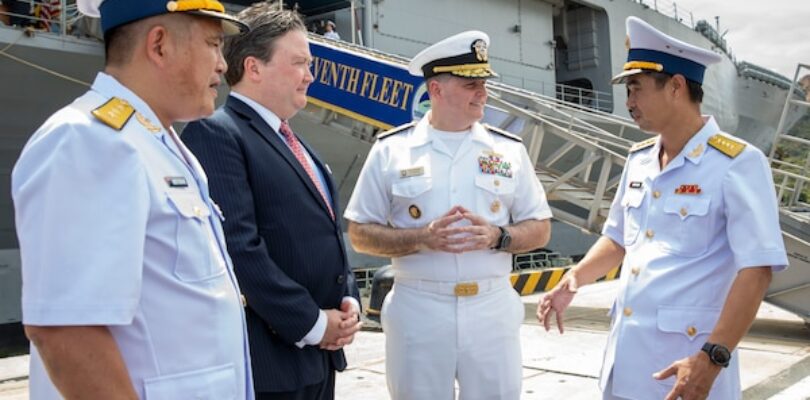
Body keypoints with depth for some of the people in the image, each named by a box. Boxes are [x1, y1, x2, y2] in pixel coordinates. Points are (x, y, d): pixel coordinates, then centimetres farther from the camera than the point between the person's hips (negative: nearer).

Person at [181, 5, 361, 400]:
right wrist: (311, 323, -15)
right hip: (270, 357, -8)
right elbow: (239, 247, -21)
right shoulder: (214, 133, -12)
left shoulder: (292, 142, 16)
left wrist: (349, 301, 4)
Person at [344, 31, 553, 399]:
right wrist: (422, 238, -16)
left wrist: (497, 237, -13)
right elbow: (360, 234, -1)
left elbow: (540, 229, 7)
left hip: (492, 310, 2)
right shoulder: (391, 149, -2)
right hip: (417, 311, -1)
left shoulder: (509, 149, 4)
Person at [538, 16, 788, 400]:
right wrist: (573, 280, 2)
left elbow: (756, 268, -18)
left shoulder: (737, 163, -13)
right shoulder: (639, 159, 8)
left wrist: (713, 357, -24)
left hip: (686, 361, -6)